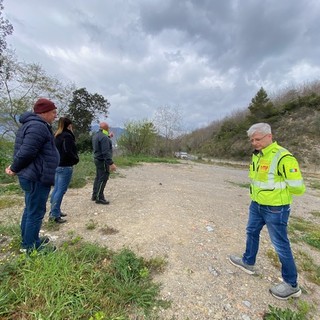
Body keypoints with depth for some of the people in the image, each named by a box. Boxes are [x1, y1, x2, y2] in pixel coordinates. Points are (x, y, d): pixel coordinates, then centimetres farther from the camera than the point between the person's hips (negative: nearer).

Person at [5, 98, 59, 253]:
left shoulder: (32, 124, 17)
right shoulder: (39, 126, -19)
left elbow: (24, 151, 18)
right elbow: (26, 152, -25)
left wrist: (15, 167, 11)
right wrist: (15, 168, -10)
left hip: (33, 176, 11)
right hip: (37, 177, -11)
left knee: (30, 210, 20)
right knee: (36, 213, 1)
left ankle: (27, 241, 36)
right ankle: (31, 247, 16)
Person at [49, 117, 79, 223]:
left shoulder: (56, 136, 12)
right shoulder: (67, 136, -15)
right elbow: (68, 152, -22)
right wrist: (76, 159, -7)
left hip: (56, 165, 10)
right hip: (65, 166, -10)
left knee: (56, 189, 15)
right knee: (61, 190, -4)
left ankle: (55, 211, 25)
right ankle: (54, 214, 1)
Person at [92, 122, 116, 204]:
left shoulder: (96, 135, 11)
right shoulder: (104, 137, -20)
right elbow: (106, 152, -26)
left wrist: (109, 137, 24)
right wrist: (111, 163, -27)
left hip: (97, 159, 10)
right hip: (103, 161, -10)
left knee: (98, 178, 18)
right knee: (103, 179, -2)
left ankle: (94, 195, 28)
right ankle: (99, 198, 7)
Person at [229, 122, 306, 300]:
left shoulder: (283, 157, -24)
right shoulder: (257, 155, 3)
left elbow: (298, 187, -21)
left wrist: (278, 190, -6)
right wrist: (257, 194, 5)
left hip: (275, 209, -8)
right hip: (257, 205, 9)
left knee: (281, 245, 7)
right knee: (252, 232, 22)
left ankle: (291, 285, 29)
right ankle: (248, 262, 44)